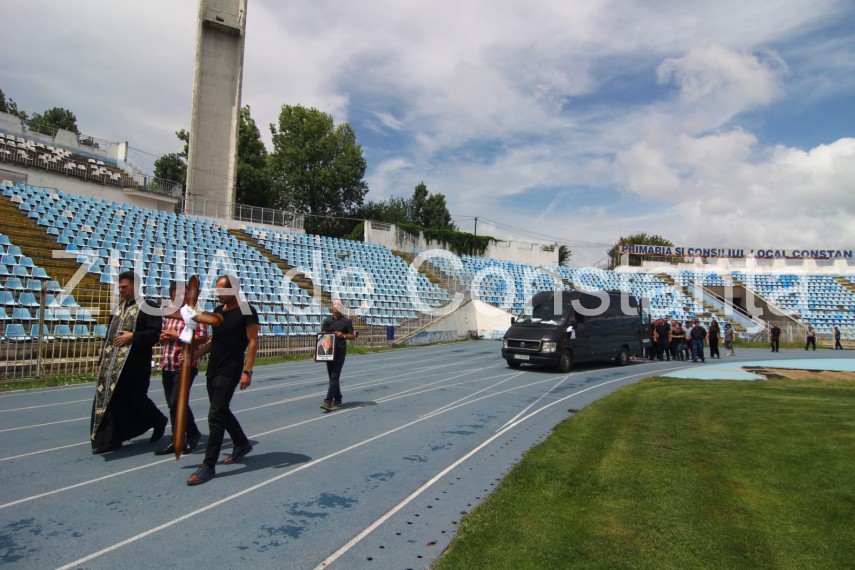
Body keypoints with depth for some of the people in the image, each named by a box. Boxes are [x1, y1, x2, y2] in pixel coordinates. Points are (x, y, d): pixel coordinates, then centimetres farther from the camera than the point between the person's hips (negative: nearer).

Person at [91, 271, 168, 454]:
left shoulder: (148, 307, -6)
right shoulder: (118, 309, 16)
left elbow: (155, 333, -14)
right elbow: (109, 337, 19)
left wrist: (133, 336, -22)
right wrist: (101, 361, 17)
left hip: (134, 364, -7)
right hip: (113, 363, 7)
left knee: (136, 398, 0)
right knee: (109, 399, 4)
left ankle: (158, 421, 27)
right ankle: (110, 440, 13)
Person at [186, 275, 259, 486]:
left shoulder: (246, 310, -11)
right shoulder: (218, 310, 12)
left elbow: (253, 342, -14)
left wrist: (247, 371, -19)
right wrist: (193, 355, 6)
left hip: (229, 371, -8)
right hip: (213, 369, 8)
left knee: (215, 416, -9)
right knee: (222, 411, 18)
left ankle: (208, 466, -2)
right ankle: (242, 443, 37)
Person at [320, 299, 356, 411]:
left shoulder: (346, 321, 3)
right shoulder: (327, 321, 12)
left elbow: (353, 337, 5)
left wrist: (343, 335, -14)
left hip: (340, 351, -4)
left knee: (334, 376, -11)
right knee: (332, 377, 11)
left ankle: (328, 401, -16)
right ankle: (337, 399, 24)